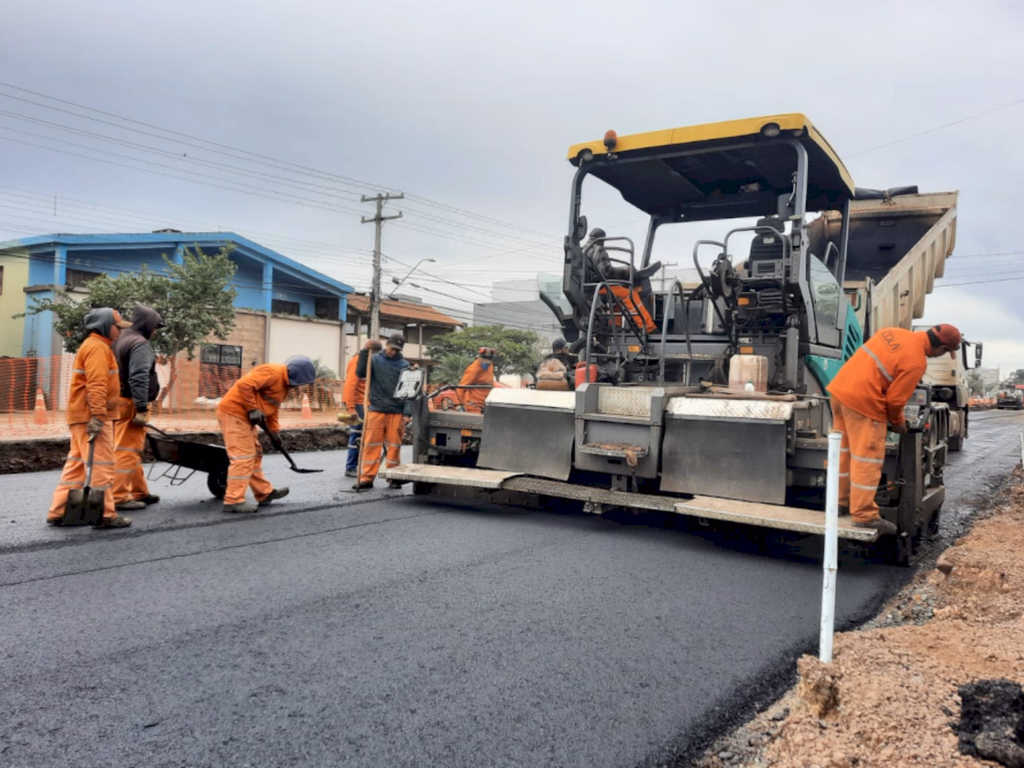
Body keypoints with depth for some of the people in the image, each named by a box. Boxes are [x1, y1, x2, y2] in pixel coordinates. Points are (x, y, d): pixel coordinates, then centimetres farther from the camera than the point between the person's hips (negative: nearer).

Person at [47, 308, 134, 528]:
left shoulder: (94, 346, 22)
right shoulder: (98, 347, -12)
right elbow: (96, 385, -22)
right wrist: (98, 415, -28)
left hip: (84, 416, 11)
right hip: (92, 416, -11)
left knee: (77, 463, 13)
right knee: (101, 464, -8)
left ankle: (58, 512, 17)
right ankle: (106, 515, -5)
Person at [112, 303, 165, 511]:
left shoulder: (121, 341, 18)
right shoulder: (140, 344, -13)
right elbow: (139, 378, -23)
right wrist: (142, 408, -24)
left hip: (119, 402, 10)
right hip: (131, 403, -10)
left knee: (132, 450, 16)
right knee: (127, 451, -7)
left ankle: (140, 492, 24)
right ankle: (119, 497, -5)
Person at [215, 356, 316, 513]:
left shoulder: (284, 384, 15)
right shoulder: (273, 372, -17)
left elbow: (271, 408, 22)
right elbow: (244, 384, -26)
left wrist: (275, 430, 15)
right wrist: (253, 409, -21)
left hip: (243, 415, 11)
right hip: (234, 412, -11)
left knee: (255, 454, 16)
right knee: (243, 457, -11)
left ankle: (264, 493, 26)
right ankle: (234, 500, -8)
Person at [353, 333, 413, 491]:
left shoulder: (404, 365, 5)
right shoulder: (375, 359, 6)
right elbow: (360, 373, -7)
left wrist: (407, 413, -6)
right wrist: (365, 352, -12)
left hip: (397, 412, 0)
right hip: (376, 410, 0)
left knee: (394, 446, 5)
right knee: (371, 444, 1)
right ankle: (367, 478, 6)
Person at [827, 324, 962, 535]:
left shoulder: (893, 332, 10)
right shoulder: (915, 362, -13)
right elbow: (895, 399, -11)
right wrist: (898, 422, 10)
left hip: (841, 388, 9)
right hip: (862, 401, -9)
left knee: (843, 452, 17)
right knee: (867, 459, -1)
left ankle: (840, 502, 28)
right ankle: (865, 515, 4)